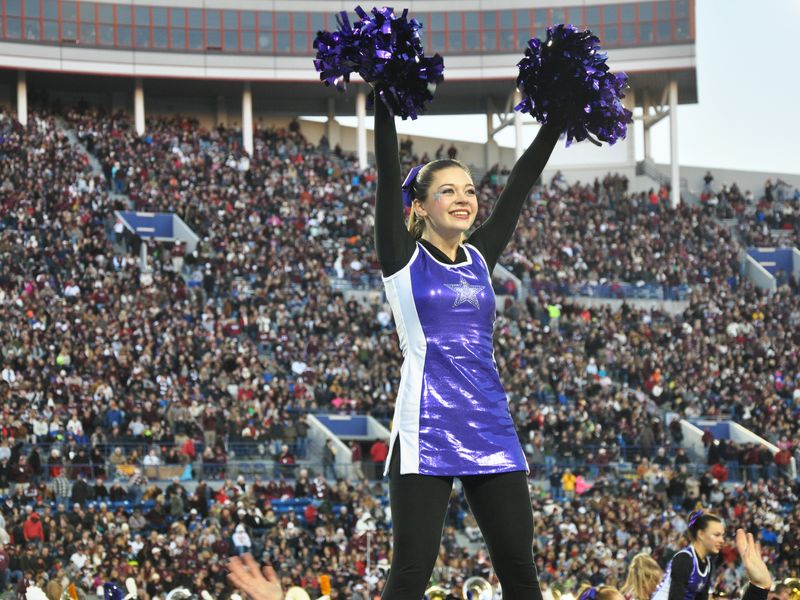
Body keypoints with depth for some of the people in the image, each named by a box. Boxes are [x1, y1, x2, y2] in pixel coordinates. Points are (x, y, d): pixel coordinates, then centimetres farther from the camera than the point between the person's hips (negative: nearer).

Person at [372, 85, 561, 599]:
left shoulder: (480, 259, 14)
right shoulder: (404, 258, 2)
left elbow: (522, 182, 15)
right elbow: (389, 171, -6)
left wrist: (558, 116, 13)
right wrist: (385, 95, -12)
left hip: (490, 434, 5)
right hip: (427, 435, -5)